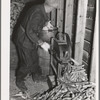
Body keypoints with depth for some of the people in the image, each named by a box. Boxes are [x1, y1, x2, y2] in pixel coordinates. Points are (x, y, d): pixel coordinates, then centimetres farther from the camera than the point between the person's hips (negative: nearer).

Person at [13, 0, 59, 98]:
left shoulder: (40, 9, -2)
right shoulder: (37, 13, -31)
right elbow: (29, 31, -33)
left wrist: (46, 23, 10)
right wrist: (41, 43, -32)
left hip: (30, 40, 9)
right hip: (24, 40, -9)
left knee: (35, 58, 21)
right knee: (27, 63, 1)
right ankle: (19, 81, 23)